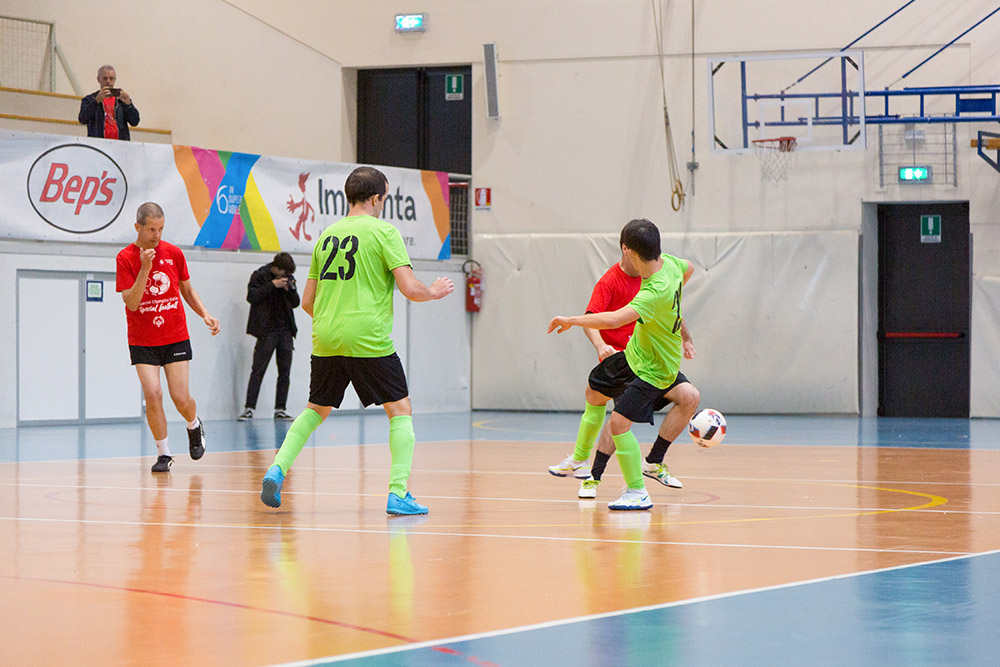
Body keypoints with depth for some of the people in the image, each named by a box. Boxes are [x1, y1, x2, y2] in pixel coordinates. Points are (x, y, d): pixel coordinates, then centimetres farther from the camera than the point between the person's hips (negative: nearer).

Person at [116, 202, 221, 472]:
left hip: (176, 338, 1)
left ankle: (194, 426, 31)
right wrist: (145, 268, -26)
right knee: (153, 395, -14)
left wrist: (205, 315, -2)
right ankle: (163, 453, 2)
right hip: (142, 342, -1)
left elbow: (187, 290, 14)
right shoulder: (126, 258, -8)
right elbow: (131, 303, -16)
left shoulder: (174, 253, 0)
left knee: (180, 398, -4)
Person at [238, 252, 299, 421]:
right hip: (267, 330, -5)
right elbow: (252, 296, -15)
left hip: (285, 330, 5)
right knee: (258, 370, -7)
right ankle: (249, 408, -5)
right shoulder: (260, 276, -3)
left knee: (285, 371, 4)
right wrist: (272, 285, -18)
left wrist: (290, 289, -6)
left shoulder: (288, 278, 11)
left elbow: (295, 303, 13)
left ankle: (280, 409, 9)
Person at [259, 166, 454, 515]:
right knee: (400, 410, 5)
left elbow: (307, 302, 18)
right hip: (369, 341, -5)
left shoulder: (326, 235, 13)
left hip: (325, 340, 5)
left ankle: (277, 469, 3)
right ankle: (398, 493, -5)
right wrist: (434, 291, 10)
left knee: (315, 410, 21)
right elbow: (410, 289, -11)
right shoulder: (384, 232, -4)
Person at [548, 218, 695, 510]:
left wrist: (571, 320, -35)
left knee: (618, 422, -16)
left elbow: (612, 320, -48)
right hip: (634, 354, 10)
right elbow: (689, 268, 14)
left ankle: (637, 493, 0)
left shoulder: (655, 293, -38)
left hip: (654, 370, -10)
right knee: (594, 392, 23)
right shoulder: (667, 261, -12)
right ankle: (580, 461, 42)